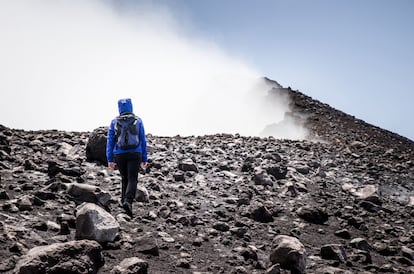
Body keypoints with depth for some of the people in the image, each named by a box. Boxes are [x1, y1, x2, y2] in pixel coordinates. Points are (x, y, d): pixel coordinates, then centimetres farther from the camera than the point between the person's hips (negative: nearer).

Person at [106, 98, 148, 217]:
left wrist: (110, 159, 4)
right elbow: (143, 140, 3)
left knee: (125, 179, 18)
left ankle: (124, 201, 19)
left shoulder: (114, 122, 3)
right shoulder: (138, 121, 3)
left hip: (119, 155, 2)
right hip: (135, 154, -2)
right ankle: (128, 201, -27)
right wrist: (144, 159, 8)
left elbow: (110, 141, 1)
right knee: (132, 179, -6)